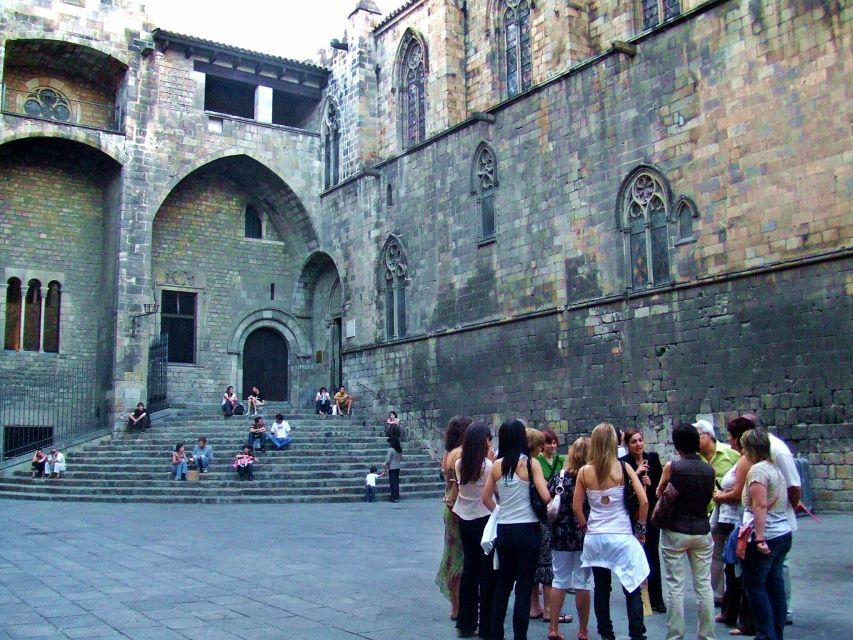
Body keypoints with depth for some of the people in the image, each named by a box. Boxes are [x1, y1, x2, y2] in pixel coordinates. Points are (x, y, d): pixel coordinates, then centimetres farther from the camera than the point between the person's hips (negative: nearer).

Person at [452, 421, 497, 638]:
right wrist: (493, 461, -4)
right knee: (487, 570, 4)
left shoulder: (459, 463, 0)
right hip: (484, 518, -6)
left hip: (465, 519, 6)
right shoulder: (487, 465, -16)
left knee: (469, 567, 14)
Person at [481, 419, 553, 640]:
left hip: (503, 529, 4)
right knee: (524, 586, 5)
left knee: (503, 582, 18)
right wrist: (546, 484, 5)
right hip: (527, 529, -4)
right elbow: (545, 497, -15)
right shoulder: (531, 463, -10)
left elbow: (486, 498, 5)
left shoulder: (497, 465, 1)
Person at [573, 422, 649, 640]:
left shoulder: (584, 471, -2)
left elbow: (577, 507, 0)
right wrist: (640, 528, 2)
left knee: (601, 588, 13)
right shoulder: (624, 468, -7)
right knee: (632, 589, 5)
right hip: (622, 536, -2)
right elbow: (644, 501, -10)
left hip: (595, 538, 2)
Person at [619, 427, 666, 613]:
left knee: (652, 553, 6)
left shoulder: (653, 458, 1)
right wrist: (636, 474, -24)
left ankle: (656, 598, 14)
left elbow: (662, 482, 6)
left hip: (651, 513, 3)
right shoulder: (623, 462, -9)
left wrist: (651, 483, -12)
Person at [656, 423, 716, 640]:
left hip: (675, 532, -3)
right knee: (704, 585, 10)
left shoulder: (672, 467, -12)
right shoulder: (709, 470, -2)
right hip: (702, 531, 3)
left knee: (676, 587, 3)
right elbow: (709, 497, 10)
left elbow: (660, 492, 3)